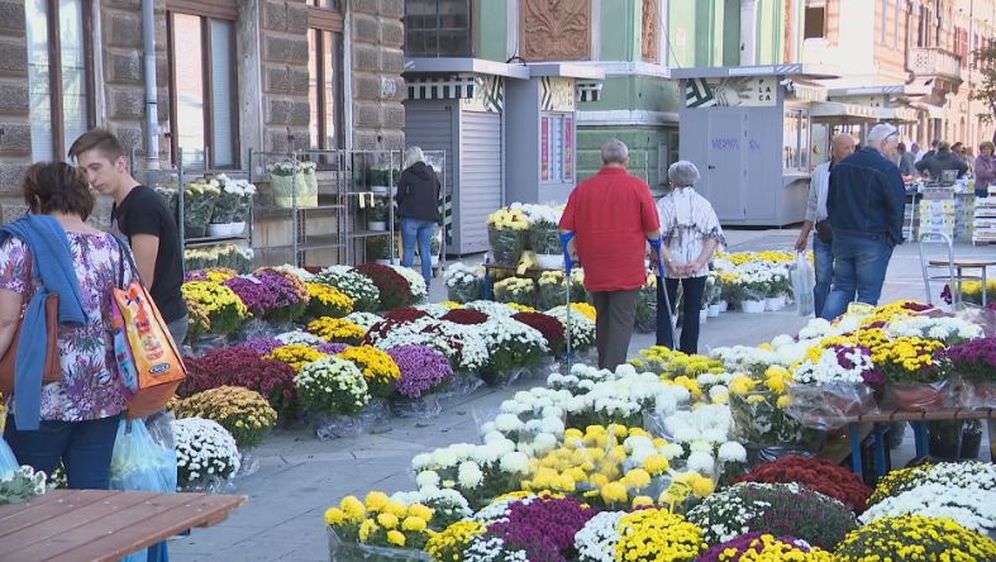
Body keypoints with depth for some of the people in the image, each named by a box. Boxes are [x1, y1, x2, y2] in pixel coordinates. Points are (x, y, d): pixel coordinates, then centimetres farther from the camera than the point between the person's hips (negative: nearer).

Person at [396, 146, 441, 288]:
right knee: (426, 251, 8)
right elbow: (437, 195, 15)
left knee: (409, 250, 1)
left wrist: (402, 209, 16)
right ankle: (427, 283, 8)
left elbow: (400, 196, -1)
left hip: (411, 216, -4)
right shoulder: (432, 174, 10)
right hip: (429, 217, 5)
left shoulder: (407, 174, -6)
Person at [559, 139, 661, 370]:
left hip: (594, 270, 4)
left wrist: (576, 249, 17)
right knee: (622, 323, -2)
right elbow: (653, 231, -6)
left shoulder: (583, 188, 2)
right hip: (627, 270, -4)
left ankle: (604, 370, 25)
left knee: (603, 320, 17)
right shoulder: (637, 187, -6)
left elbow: (565, 229, 0)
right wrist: (656, 247, 14)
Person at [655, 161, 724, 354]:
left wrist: (669, 261, -15)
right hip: (697, 268, 2)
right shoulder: (703, 204, 3)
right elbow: (714, 237, -6)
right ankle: (688, 354, 12)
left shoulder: (664, 204, -3)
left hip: (670, 266, -2)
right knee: (692, 311, 10)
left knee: (664, 310, 6)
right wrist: (699, 263, -11)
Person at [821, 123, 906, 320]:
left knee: (841, 288, 13)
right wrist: (895, 237, -2)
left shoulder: (841, 166, 10)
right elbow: (897, 207, -13)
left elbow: (831, 203, 15)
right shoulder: (887, 169, -13)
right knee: (868, 294, 1)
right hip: (873, 241, -6)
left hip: (842, 237, 6)